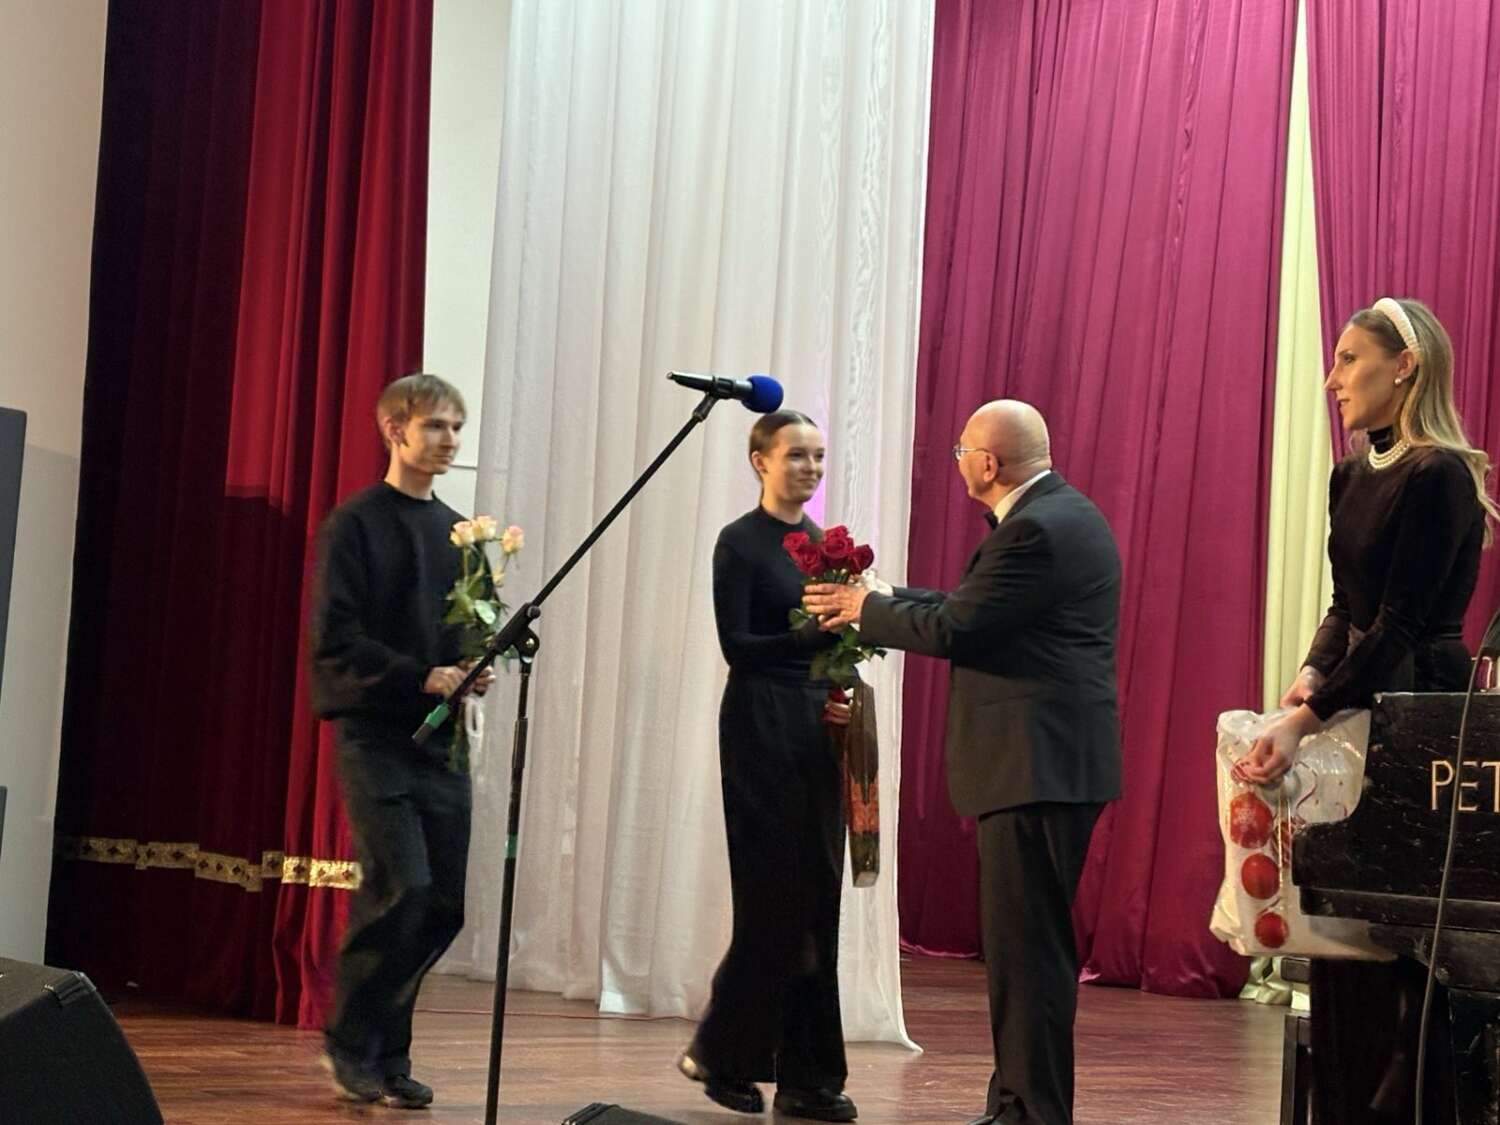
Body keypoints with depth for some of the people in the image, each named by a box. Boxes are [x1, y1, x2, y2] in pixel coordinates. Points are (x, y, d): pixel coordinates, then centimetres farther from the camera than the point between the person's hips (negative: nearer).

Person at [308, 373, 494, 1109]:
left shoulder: (457, 531, 16)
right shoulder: (356, 524, -3)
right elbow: (334, 639, -11)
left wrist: (476, 669, -3)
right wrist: (421, 676, -19)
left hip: (439, 740, 6)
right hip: (375, 735, -6)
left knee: (443, 904, 2)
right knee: (401, 889, -16)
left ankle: (386, 1048, 15)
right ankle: (350, 1041, 3)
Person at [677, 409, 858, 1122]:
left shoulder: (822, 543, 15)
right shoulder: (740, 542, -5)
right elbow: (736, 644, -13)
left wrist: (838, 691, -1)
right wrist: (811, 635, -26)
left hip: (817, 728, 7)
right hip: (761, 725, -7)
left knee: (818, 899, 5)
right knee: (772, 896, -6)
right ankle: (721, 1053, 10)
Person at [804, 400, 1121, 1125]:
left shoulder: (1036, 529, -17)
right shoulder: (1062, 513, 16)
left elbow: (953, 630, -17)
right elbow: (976, 605, 20)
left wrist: (867, 609, -2)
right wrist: (882, 600, 18)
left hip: (1035, 763, -11)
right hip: (1054, 758, 11)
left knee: (1026, 943, -6)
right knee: (1026, 938, 16)